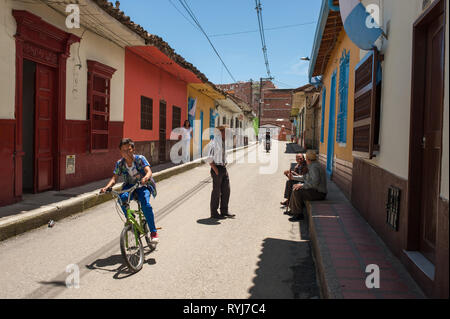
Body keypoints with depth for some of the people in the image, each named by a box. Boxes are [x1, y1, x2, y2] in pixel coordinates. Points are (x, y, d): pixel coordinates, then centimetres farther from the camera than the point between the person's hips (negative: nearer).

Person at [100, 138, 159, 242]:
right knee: (122, 198, -31)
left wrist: (145, 178, -49)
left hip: (143, 186, -3)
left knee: (145, 203, -30)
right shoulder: (120, 163, -3)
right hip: (129, 186, 3)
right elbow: (114, 178, -7)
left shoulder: (140, 159, -13)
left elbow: (149, 171, -26)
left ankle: (153, 232, -17)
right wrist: (106, 187, -27)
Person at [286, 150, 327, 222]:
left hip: (318, 193, -11)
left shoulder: (314, 167, -21)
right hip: (315, 190, 11)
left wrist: (302, 185, -24)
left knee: (297, 192, -22)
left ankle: (299, 214, -9)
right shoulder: (312, 166, 11)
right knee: (295, 188, 14)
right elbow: (305, 178, 24)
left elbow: (315, 182, -32)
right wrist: (293, 177, 26)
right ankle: (293, 210, 20)